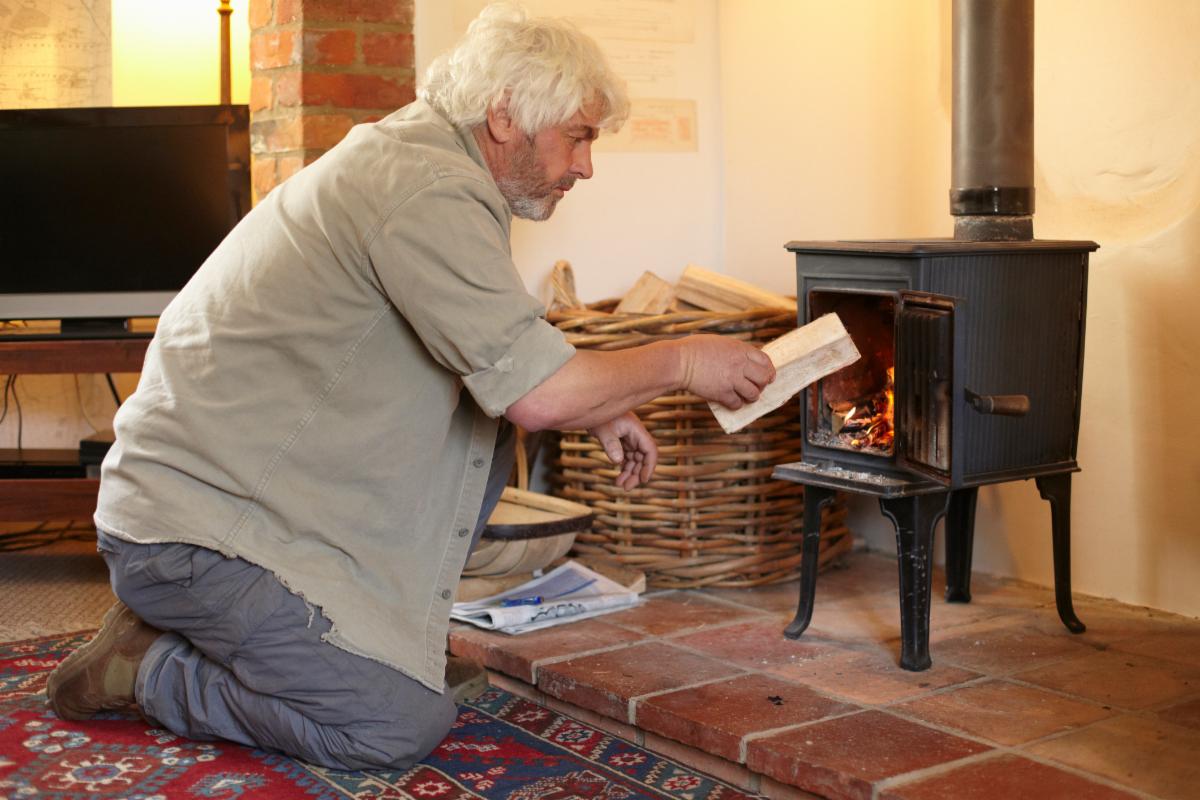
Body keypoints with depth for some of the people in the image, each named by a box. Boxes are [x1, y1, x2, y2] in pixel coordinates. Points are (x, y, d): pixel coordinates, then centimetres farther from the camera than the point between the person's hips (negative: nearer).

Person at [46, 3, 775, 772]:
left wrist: (597, 411, 8)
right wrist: (682, 361, -10)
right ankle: (146, 664, 1)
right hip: (192, 527, -10)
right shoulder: (427, 190, -21)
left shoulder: (408, 160, 11)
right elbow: (538, 391, -26)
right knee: (405, 726, -14)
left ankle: (384, 635, 14)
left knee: (484, 431, 7)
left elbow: (509, 365, 21)